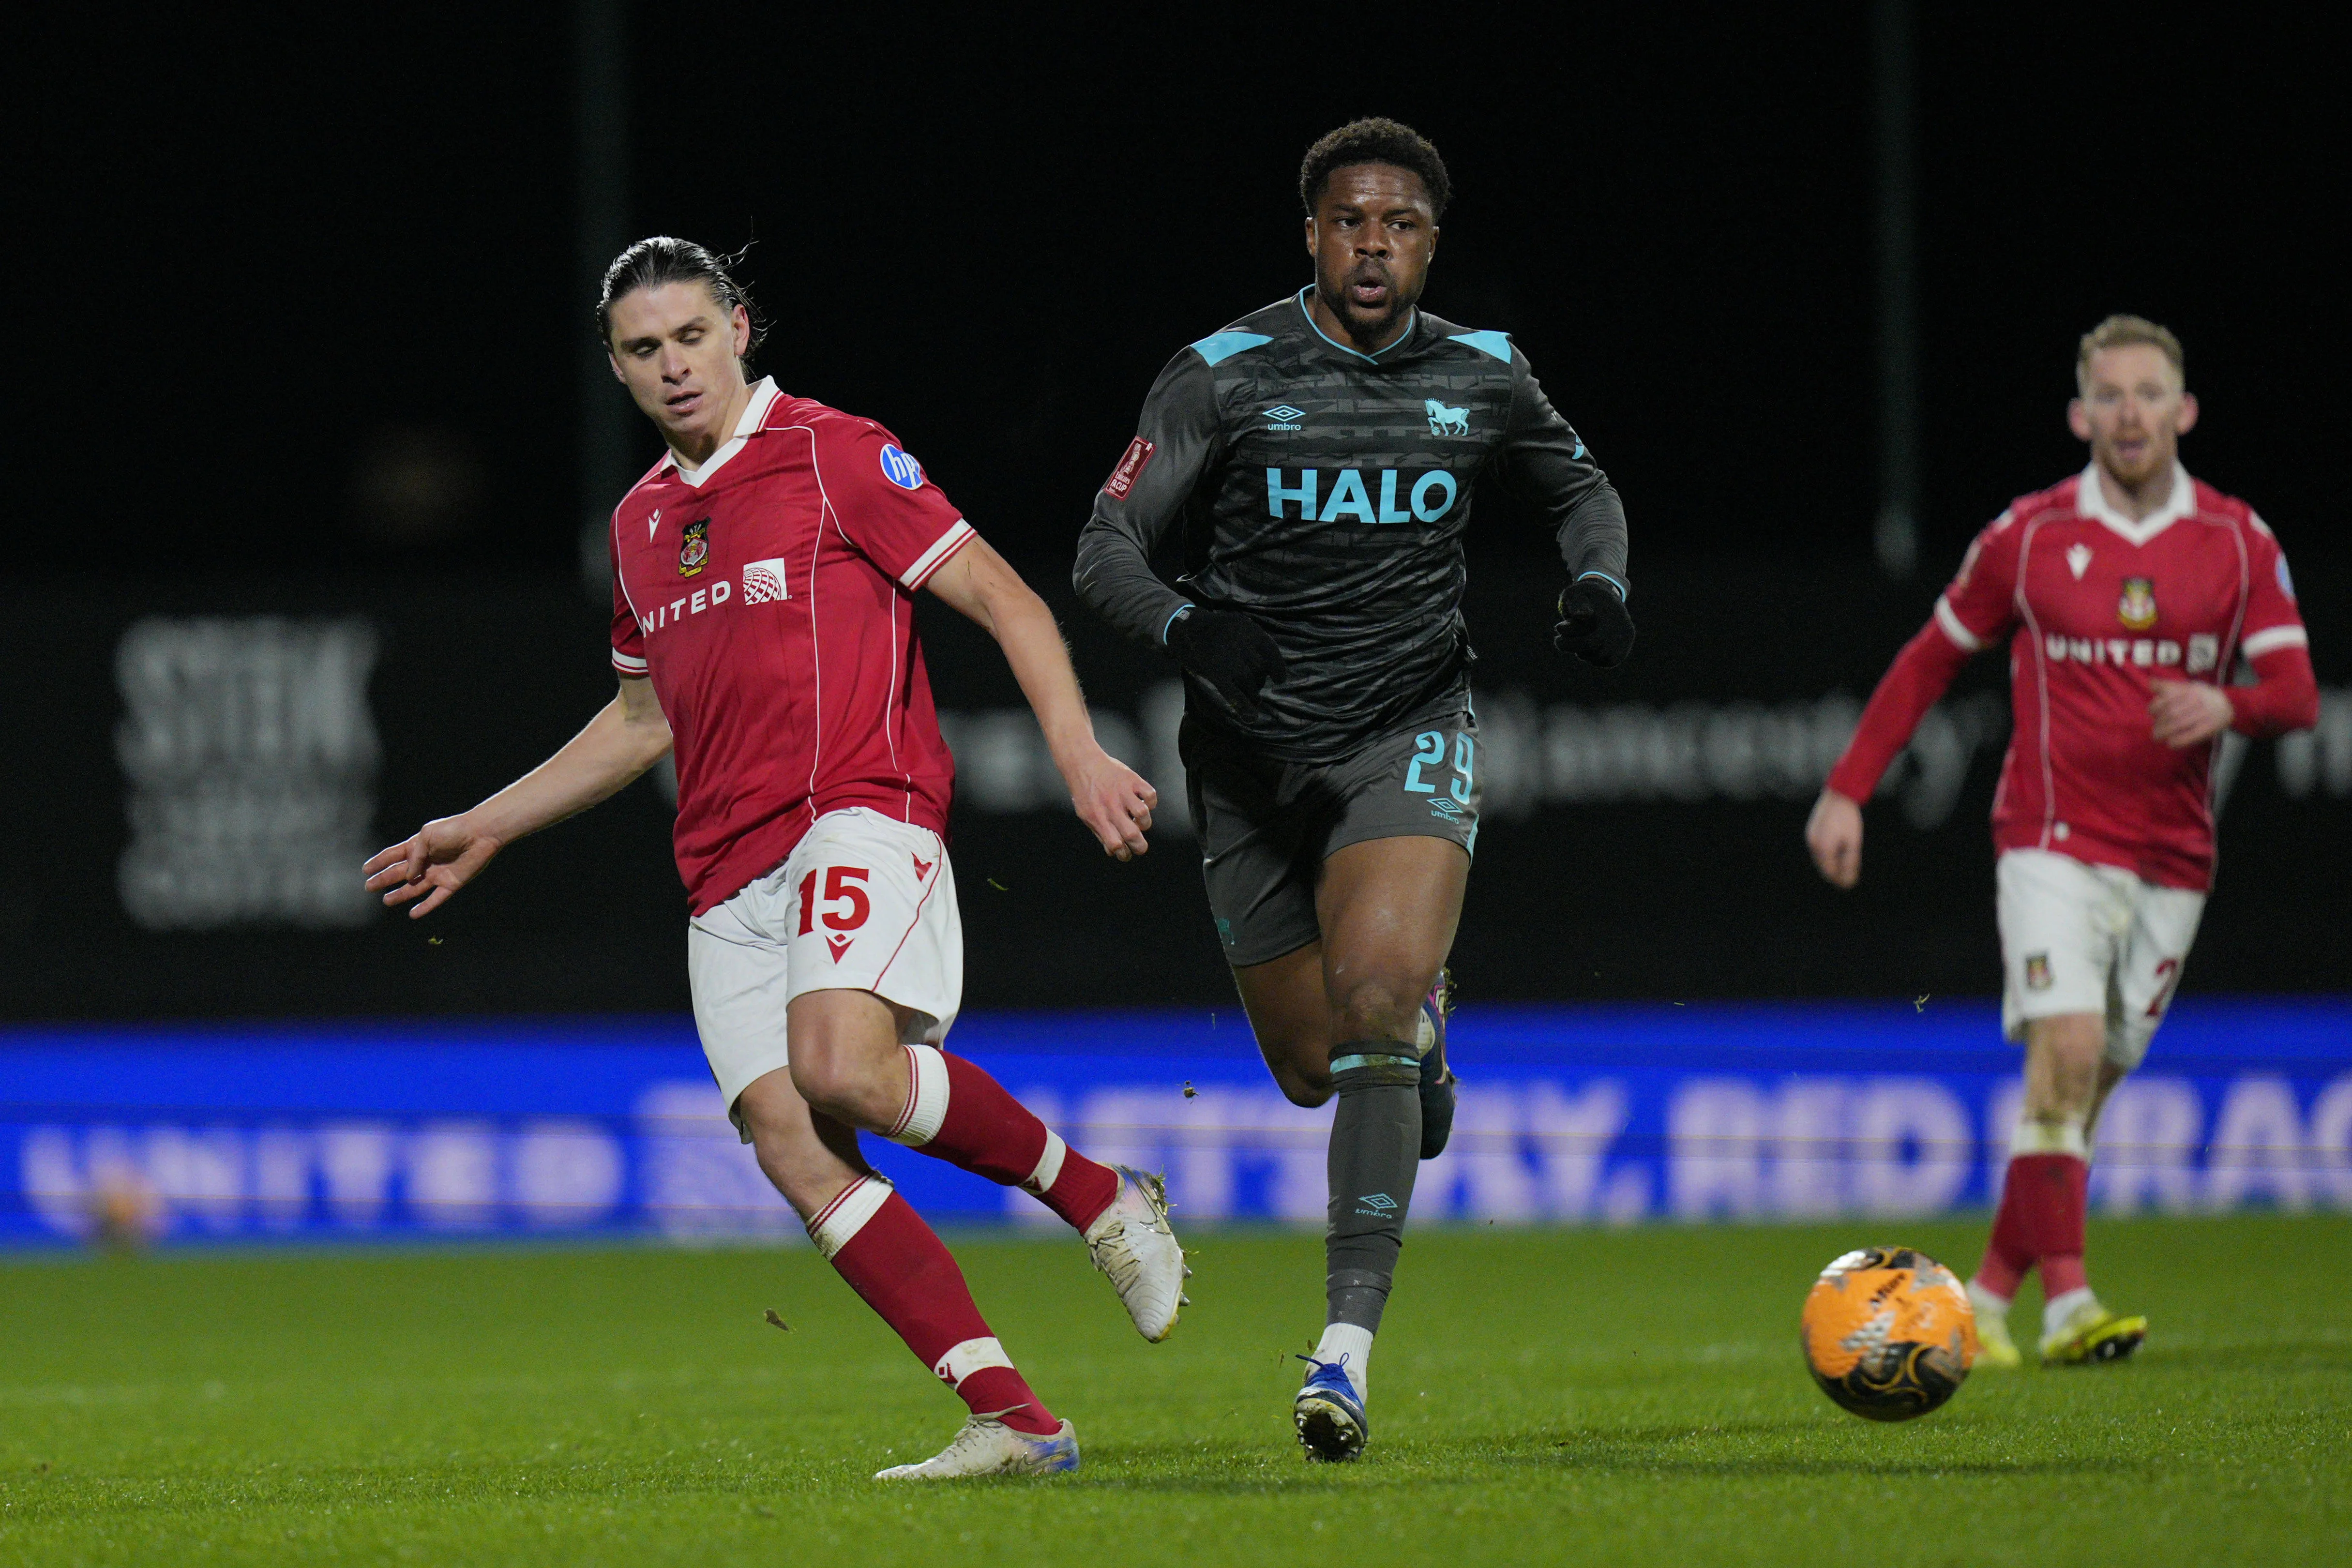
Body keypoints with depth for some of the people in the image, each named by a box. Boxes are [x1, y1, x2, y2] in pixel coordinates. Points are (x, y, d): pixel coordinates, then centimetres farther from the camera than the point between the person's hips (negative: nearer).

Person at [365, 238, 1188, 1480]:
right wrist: (487, 827, 33)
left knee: (844, 1069, -31)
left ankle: (1098, 1198, -8)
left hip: (857, 810, -6)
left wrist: (1078, 751, -15)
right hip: (727, 873, 6)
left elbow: (1004, 600, -1)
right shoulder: (641, 521, 21)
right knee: (789, 1144, -13)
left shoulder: (832, 453, 1)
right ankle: (1012, 1420, -14)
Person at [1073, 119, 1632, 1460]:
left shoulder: (1485, 377, 2)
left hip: (1409, 731, 0)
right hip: (1254, 743, 1)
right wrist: (1187, 625, -30)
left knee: (1379, 988, -26)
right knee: (1314, 1070, 6)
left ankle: (1349, 1348, -26)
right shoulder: (1225, 377, -6)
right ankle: (1420, 1025, 48)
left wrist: (1603, 582, 0)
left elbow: (1579, 487, 21)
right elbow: (1107, 547, -9)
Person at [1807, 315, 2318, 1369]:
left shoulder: (2238, 542, 4)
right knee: (2065, 1051, -21)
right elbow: (1930, 662, 9)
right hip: (2053, 840, -3)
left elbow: (2296, 695, 0)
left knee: (2086, 1090, 6)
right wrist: (1846, 792, 4)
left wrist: (2227, 706, -23)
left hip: (2172, 860, 3)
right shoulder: (2028, 536, -1)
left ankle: (1987, 1299, 19)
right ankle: (2067, 1305, -27)